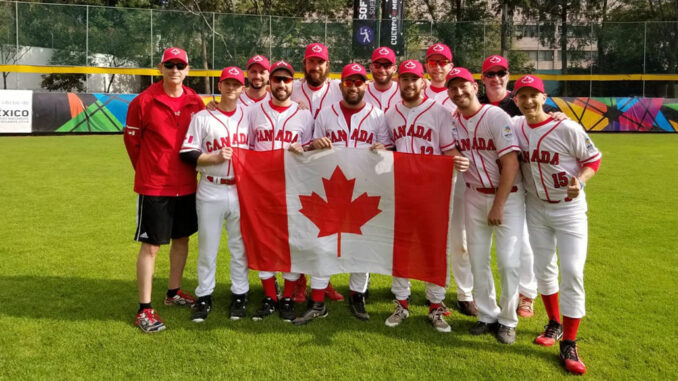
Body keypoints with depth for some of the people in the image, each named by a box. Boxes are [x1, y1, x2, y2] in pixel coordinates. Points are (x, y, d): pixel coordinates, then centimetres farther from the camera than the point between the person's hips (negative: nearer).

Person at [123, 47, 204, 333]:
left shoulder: (196, 102, 2)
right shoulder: (144, 101, -9)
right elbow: (131, 140, 0)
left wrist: (192, 165, 9)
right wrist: (147, 171, 7)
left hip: (186, 185, 5)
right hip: (154, 187, -5)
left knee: (182, 239, 15)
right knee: (151, 245, -2)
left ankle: (174, 293, 33)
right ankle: (144, 310, 7)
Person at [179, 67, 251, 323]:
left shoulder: (249, 116, 8)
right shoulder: (202, 117, 0)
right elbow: (187, 154, -5)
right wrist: (215, 158, -17)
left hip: (241, 191, 2)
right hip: (211, 192, -2)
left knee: (240, 247, 11)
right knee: (207, 248, 7)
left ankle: (239, 295, 24)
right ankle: (204, 297, 21)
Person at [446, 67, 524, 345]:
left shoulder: (496, 117, -14)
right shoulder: (453, 122, 3)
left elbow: (510, 164, -18)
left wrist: (498, 205, -19)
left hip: (507, 196, -5)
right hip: (474, 196, 5)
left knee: (508, 261, -7)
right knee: (478, 259, 8)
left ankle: (507, 321, 11)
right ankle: (487, 316, 24)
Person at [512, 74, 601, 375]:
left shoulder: (567, 128, -17)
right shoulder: (515, 127, -4)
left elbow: (593, 158, -8)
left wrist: (580, 181, -25)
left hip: (569, 209, -4)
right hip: (536, 208, 5)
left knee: (572, 273, -8)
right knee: (543, 269, 14)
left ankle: (569, 345, 3)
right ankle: (554, 324, 34)